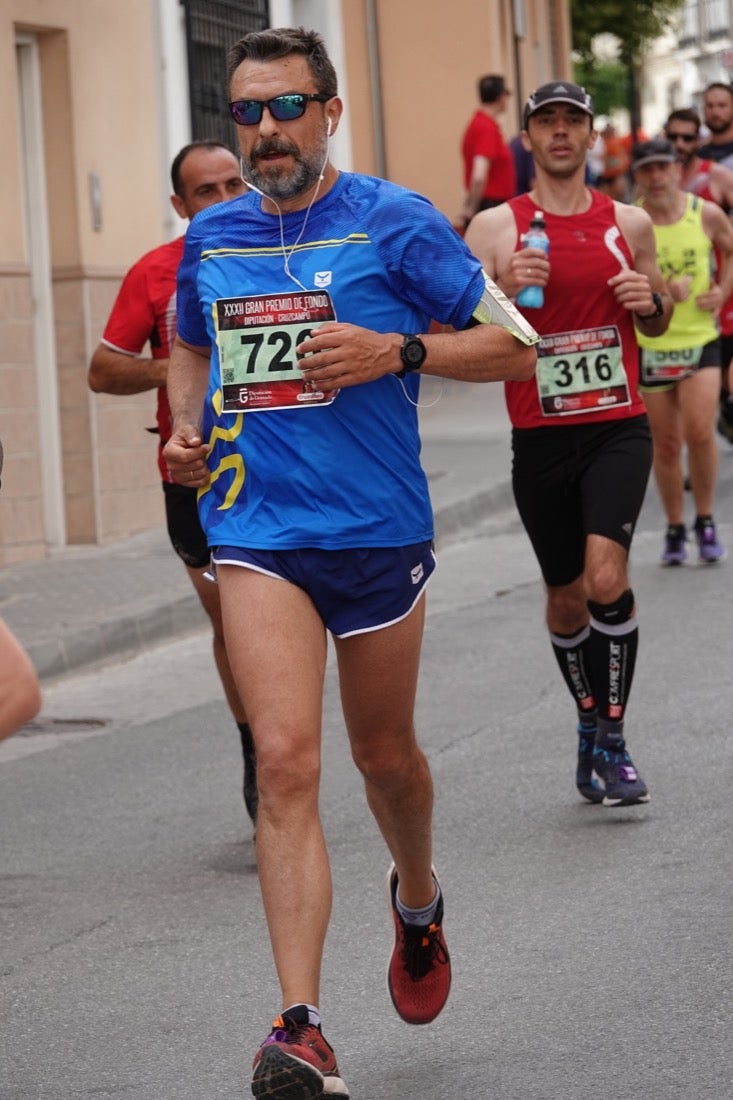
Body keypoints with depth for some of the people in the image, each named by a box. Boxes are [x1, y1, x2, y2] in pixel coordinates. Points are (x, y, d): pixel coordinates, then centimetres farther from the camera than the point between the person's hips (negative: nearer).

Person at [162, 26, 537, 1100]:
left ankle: (417, 897, 50)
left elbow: (514, 344, -2)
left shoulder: (396, 223, -4)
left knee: (385, 756, 15)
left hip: (378, 528, -1)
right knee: (285, 762, -14)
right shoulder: (210, 238, 8)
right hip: (255, 530, 1)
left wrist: (397, 351, -17)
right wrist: (188, 426, 7)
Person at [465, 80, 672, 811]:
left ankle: (612, 738, -7)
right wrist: (506, 291, -22)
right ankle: (590, 725, 33)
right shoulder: (495, 228, -1)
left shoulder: (629, 224, 6)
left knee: (607, 578, -20)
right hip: (539, 437, 0)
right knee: (566, 598, 11)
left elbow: (656, 326, 19)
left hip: (618, 428, 0)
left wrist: (651, 301, -4)